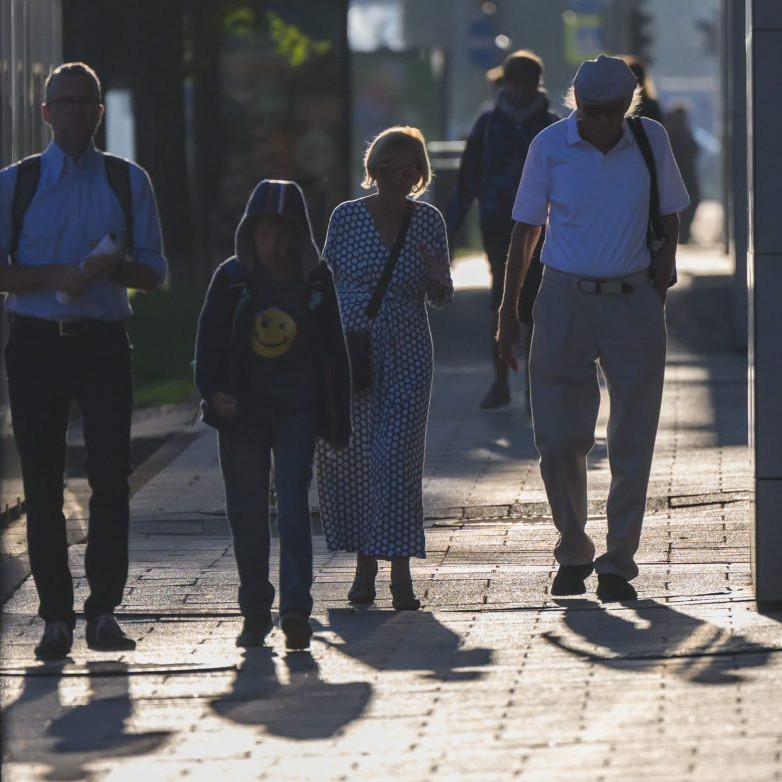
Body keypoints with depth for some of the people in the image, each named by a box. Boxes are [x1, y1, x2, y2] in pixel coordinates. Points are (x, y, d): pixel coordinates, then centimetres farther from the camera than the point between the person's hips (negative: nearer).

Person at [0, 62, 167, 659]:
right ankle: (57, 616, 4)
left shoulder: (129, 182, 9)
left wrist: (108, 269, -13)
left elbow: (153, 272, 8)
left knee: (111, 474, -9)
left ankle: (104, 611, -2)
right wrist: (55, 277, -13)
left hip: (104, 341, 0)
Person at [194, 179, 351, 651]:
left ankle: (296, 609, -17)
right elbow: (210, 341, -2)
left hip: (297, 412, -1)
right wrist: (214, 391, -20)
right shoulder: (232, 279, 0)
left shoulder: (316, 280, 2)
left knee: (293, 506, -12)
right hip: (242, 412, 1)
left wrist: (338, 421, 6)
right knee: (247, 515, 5)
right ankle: (256, 614, 15)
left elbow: (333, 351, 7)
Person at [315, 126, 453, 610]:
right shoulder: (347, 217, 1)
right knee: (346, 458, 3)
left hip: (407, 358, 0)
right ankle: (365, 565, 19)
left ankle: (401, 575, -10)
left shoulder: (429, 222, 5)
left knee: (396, 458, -10)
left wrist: (439, 280, -12)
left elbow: (440, 299, 11)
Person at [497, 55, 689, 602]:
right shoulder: (550, 146, -3)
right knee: (560, 438, -1)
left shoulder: (651, 140, 0)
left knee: (632, 441, 0)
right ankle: (573, 554, 19)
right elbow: (525, 230, 6)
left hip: (633, 301, 1)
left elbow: (668, 219, 12)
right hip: (565, 301, -1)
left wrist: (659, 294, 2)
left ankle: (618, 564, 9)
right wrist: (509, 311, 4)